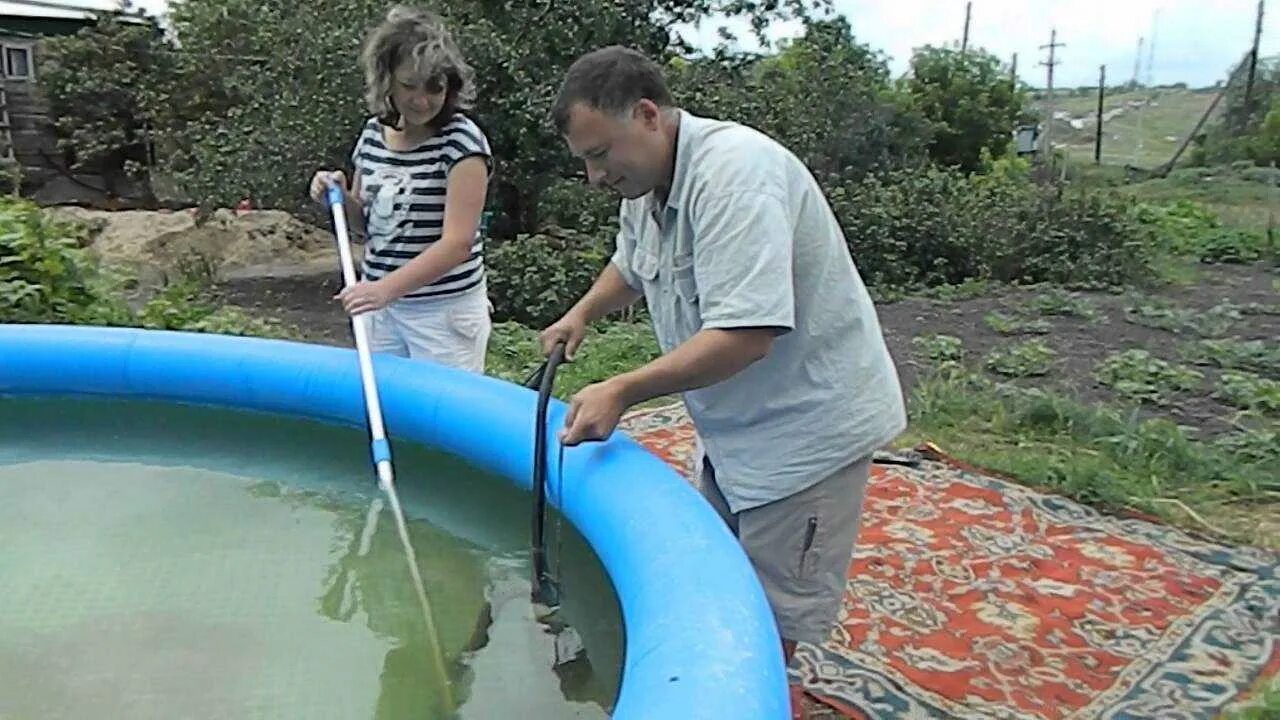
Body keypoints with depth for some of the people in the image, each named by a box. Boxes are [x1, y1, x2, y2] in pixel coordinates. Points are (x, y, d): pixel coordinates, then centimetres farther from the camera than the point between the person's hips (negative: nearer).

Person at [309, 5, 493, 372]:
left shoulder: (461, 141, -14)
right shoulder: (373, 133, 5)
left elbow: (457, 243, -22)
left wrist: (386, 287, -32)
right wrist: (341, 197, -5)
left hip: (445, 310, -6)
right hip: (381, 303, 6)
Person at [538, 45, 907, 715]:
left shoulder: (732, 174, -28)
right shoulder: (645, 183, 3)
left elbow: (746, 334, -35)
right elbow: (630, 266, 25)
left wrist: (623, 391, -34)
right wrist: (582, 314, 8)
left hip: (806, 424, -9)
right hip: (733, 425, 10)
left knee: (769, 617, 3)